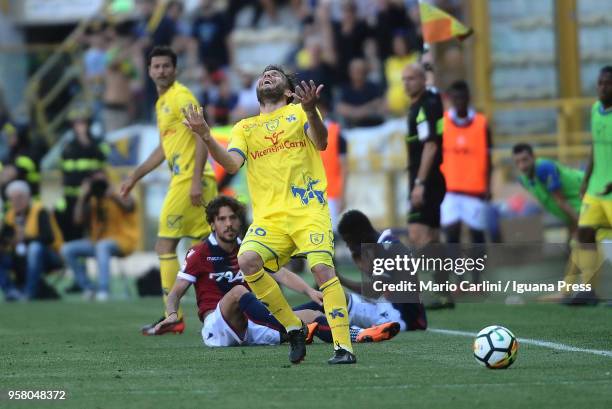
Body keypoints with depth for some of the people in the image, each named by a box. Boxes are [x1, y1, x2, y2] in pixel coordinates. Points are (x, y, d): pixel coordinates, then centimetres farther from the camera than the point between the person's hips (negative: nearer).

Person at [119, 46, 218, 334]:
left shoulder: (181, 97, -8)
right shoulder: (162, 102, 21)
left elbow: (202, 136, -16)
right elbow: (164, 148, 30)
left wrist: (196, 180, -22)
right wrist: (135, 177, 31)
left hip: (190, 180, -9)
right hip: (182, 180, 9)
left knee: (165, 246, -5)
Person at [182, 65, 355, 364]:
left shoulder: (298, 112, 13)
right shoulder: (245, 127, 20)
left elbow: (320, 143, -7)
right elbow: (232, 164, 3)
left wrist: (310, 110, -28)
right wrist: (206, 138, -15)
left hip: (308, 209, -3)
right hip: (269, 215, 3)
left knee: (322, 268, -22)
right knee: (248, 261, -24)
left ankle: (344, 347, -20)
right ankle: (293, 328, -8)